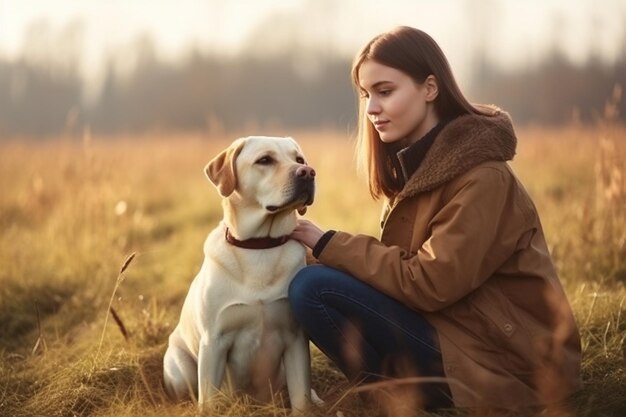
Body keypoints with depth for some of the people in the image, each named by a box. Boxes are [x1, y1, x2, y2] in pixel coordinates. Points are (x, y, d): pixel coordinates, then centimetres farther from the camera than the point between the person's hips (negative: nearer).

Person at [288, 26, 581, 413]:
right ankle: (409, 389, 4)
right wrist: (328, 245, -8)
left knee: (313, 289, -17)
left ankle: (406, 400, -5)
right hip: (456, 328, 10)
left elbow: (428, 284, -23)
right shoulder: (416, 161, 8)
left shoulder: (481, 177, -19)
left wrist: (328, 244, -15)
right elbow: (407, 263, 9)